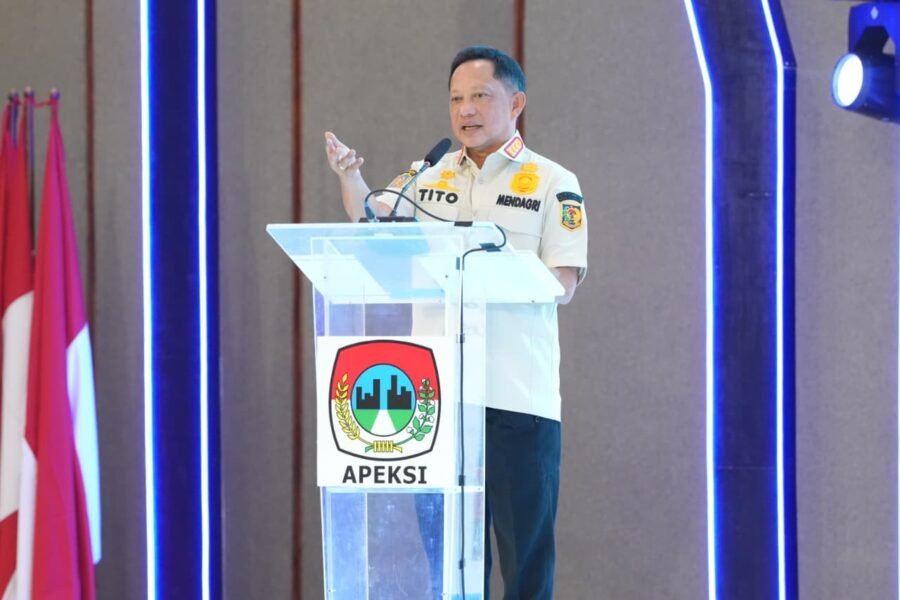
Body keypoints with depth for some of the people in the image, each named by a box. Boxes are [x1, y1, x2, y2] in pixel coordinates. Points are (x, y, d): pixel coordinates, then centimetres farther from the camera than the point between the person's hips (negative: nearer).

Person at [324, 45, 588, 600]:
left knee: (525, 543, -1)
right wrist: (349, 176, 0)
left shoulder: (553, 184, 0)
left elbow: (563, 283, -7)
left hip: (518, 395, -4)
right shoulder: (432, 176, 14)